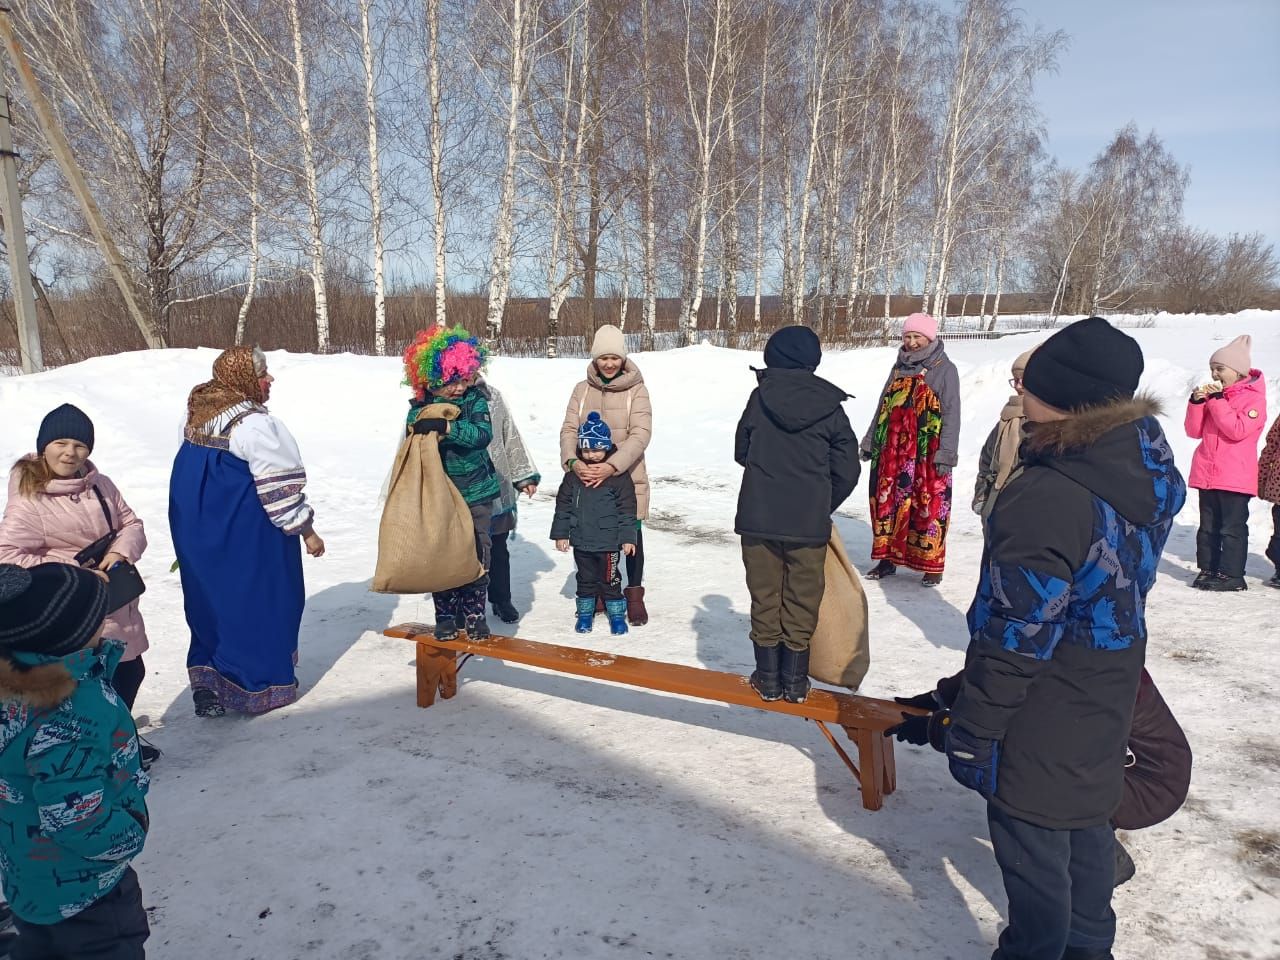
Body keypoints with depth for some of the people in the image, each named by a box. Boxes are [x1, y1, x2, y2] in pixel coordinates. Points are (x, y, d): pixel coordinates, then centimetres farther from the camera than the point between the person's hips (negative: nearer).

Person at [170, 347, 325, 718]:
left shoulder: (198, 418, 7)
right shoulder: (253, 424, -20)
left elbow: (197, 475, 15)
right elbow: (279, 487, -19)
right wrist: (307, 531, -10)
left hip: (197, 531, 8)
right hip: (246, 537, -8)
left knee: (211, 600, 16)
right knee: (255, 603, 6)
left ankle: (205, 683, 17)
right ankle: (257, 686, 16)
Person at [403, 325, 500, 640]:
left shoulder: (476, 400, -6)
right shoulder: (420, 409, -4)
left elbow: (483, 434, -23)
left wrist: (447, 427, -34)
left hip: (476, 495, 0)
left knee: (477, 557, 5)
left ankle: (473, 613, 20)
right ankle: (445, 617, 20)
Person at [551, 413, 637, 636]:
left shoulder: (618, 475, -10)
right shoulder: (574, 474, -1)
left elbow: (627, 508, -8)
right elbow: (563, 505, 5)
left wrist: (627, 537, -10)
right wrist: (561, 533, 4)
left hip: (608, 541, -3)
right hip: (581, 541, 3)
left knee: (610, 579, 8)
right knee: (585, 579, 16)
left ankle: (617, 614, 23)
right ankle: (585, 613, 31)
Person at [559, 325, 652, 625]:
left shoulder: (636, 390, -6)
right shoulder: (582, 390, 4)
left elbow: (640, 434, -15)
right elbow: (568, 430, -2)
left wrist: (611, 466, -28)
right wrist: (573, 461, -22)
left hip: (627, 478, -2)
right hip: (588, 478, 2)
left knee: (632, 536, 8)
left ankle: (634, 595, 24)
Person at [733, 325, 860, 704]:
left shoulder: (760, 397, -2)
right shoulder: (829, 405, -3)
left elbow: (741, 452, 8)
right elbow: (847, 470, -1)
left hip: (758, 517, 1)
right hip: (809, 522, 0)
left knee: (765, 596, 12)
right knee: (801, 601, 12)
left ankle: (768, 678, 20)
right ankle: (795, 680, 19)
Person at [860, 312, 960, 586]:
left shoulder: (944, 369, -3)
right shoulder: (899, 367, 14)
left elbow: (951, 414, -7)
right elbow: (883, 406, 19)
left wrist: (946, 453, -14)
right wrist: (870, 441, 17)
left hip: (927, 453, -5)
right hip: (892, 450, 6)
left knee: (929, 508, -2)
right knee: (886, 502, 8)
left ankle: (931, 565, 8)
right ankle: (887, 559, 19)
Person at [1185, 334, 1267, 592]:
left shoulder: (1254, 397, -5)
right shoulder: (1213, 394, 11)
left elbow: (1238, 430, -20)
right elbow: (1194, 431, 8)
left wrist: (1217, 401, -18)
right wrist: (1197, 402, -6)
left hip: (1235, 478, -6)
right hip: (1207, 474, 6)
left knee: (1233, 527, -2)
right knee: (1208, 526, 11)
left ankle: (1232, 575, 3)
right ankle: (1208, 569, 18)